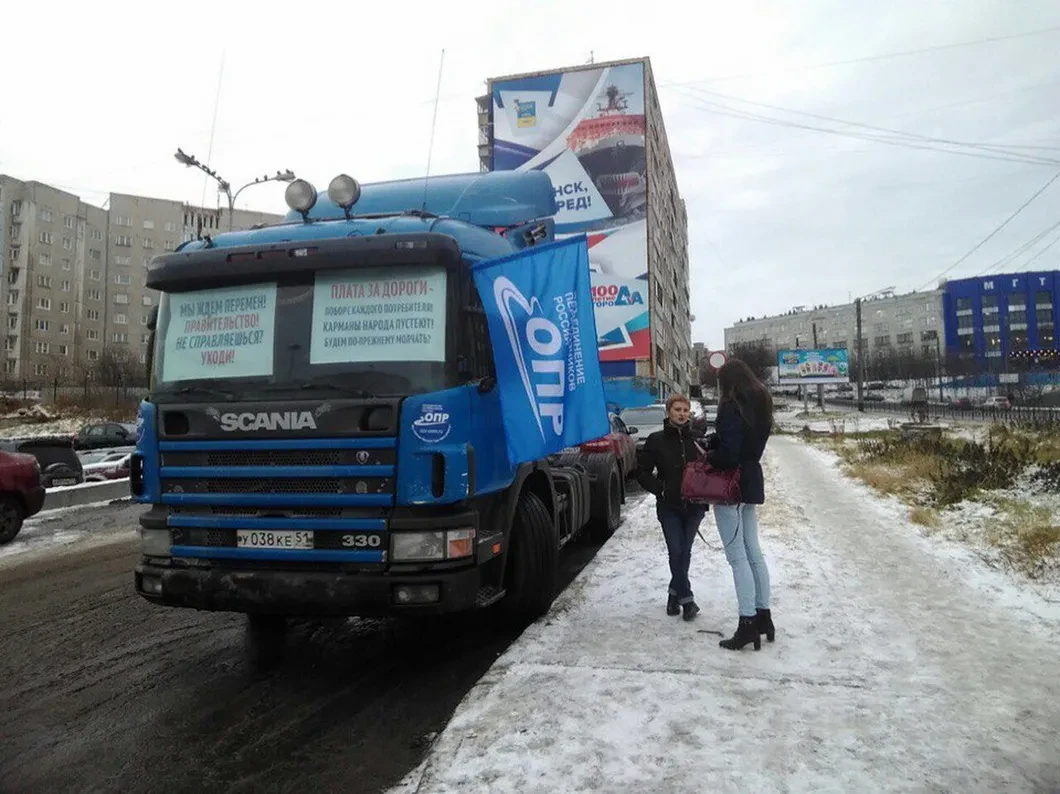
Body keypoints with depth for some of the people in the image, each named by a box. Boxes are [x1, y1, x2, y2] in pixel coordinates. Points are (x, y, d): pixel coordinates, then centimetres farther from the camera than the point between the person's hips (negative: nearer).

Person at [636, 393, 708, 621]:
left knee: (684, 551, 8)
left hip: (694, 506, 1)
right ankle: (686, 598, 9)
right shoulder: (656, 440, -3)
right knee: (676, 552, -4)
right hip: (669, 507, -1)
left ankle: (675, 593, 27)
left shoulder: (697, 439, -1)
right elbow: (643, 472, 1)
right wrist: (660, 489, -10)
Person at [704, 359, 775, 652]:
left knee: (737, 556, -5)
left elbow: (728, 453, -23)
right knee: (753, 552, 15)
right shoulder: (760, 406, 11)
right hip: (751, 481, 9)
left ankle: (748, 624, -2)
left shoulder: (731, 408, -16)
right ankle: (763, 616, 23)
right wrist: (714, 444, 5)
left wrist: (709, 456, -4)